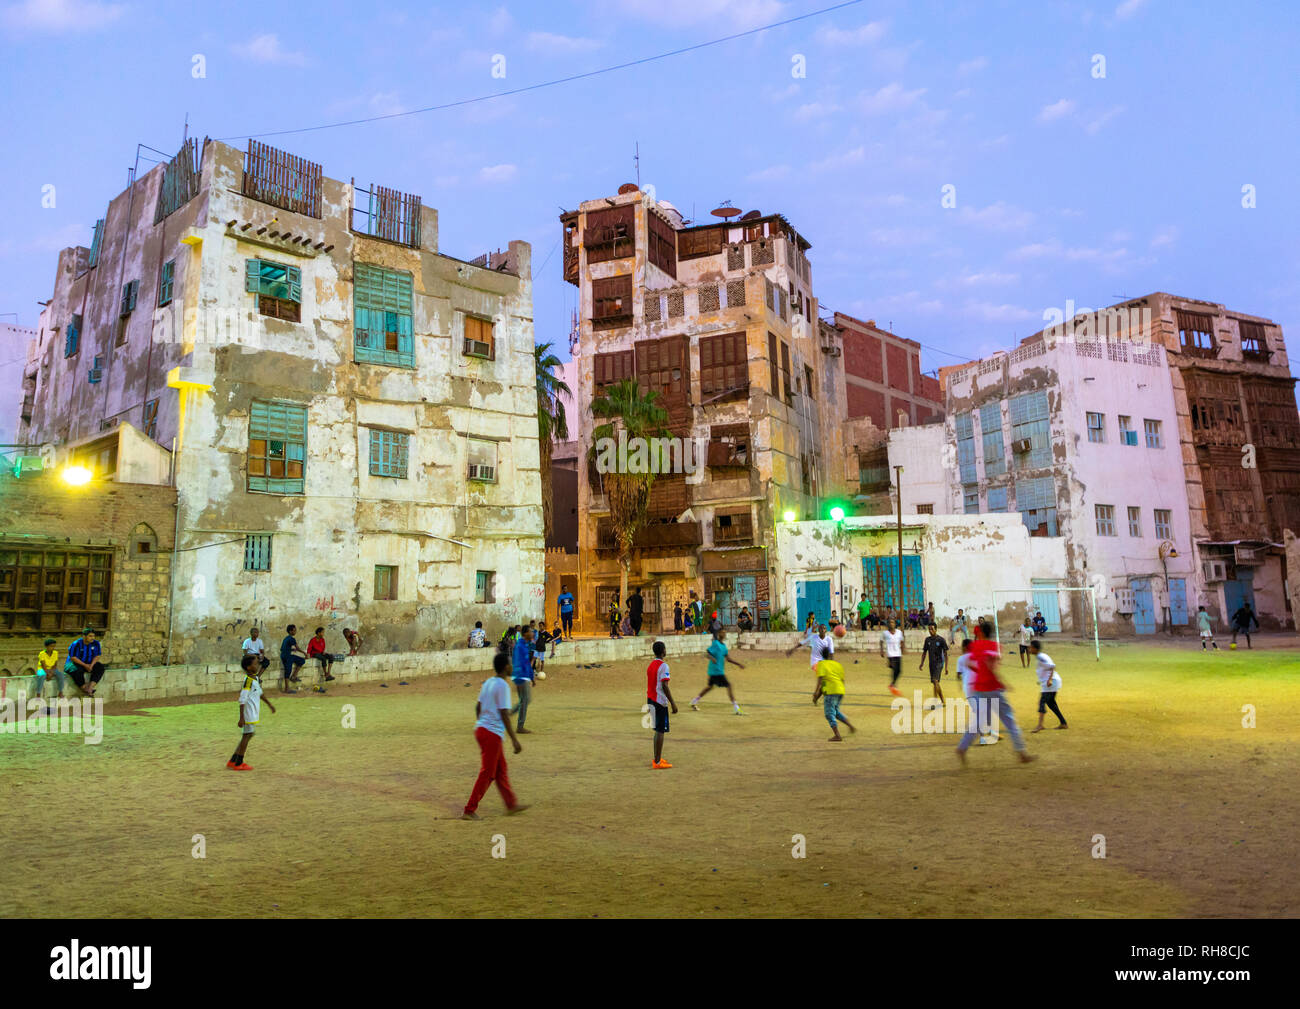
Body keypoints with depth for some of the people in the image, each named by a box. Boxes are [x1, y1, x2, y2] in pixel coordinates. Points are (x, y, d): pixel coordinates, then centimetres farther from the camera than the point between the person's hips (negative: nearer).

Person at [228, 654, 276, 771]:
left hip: (254, 713, 9)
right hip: (248, 714, -9)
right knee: (246, 736, 1)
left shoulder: (255, 678, 7)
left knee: (249, 735, 16)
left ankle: (232, 761, 24)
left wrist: (269, 703, 28)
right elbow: (242, 700, -23)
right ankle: (238, 764, 13)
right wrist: (241, 718, -24)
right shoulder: (248, 680, -21)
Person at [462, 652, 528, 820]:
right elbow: (504, 715, -18)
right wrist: (514, 740, -15)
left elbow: (478, 706, 16)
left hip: (481, 729, 9)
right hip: (493, 733, -9)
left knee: (501, 770, 17)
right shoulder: (502, 686, -15)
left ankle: (511, 804, 27)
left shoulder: (487, 682, 9)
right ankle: (469, 811, 5)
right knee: (487, 773, 1)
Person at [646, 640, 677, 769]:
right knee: (660, 731, -3)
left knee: (657, 730, 17)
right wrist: (673, 703, -17)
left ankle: (657, 759, 23)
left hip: (651, 700, 8)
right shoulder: (663, 666, -14)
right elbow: (664, 686, -20)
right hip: (660, 702, -8)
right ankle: (657, 762, -1)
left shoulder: (650, 665, 12)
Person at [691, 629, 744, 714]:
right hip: (717, 671, -10)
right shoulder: (715, 644, -14)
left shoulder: (723, 645, 12)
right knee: (728, 685, -11)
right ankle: (736, 707, -7)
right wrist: (712, 658, -38)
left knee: (709, 686, 19)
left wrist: (738, 664, 18)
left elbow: (727, 658, 19)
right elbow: (707, 654, -19)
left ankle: (694, 702, 29)